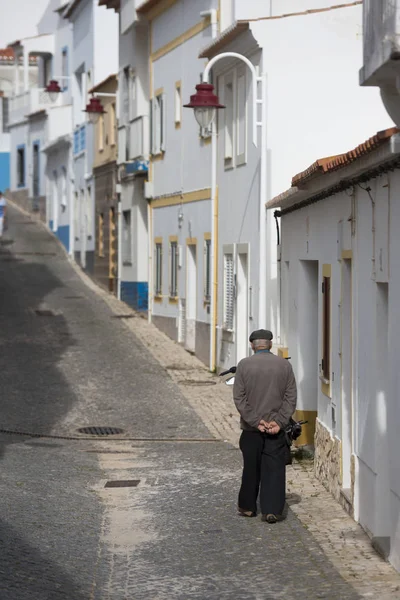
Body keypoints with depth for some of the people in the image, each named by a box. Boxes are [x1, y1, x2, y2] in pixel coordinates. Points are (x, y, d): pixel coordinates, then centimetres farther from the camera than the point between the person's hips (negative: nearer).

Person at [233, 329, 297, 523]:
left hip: (251, 428, 0)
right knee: (274, 469, 2)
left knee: (251, 468, 12)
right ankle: (272, 510, -5)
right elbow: (291, 397, -2)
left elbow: (239, 397, -6)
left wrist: (255, 421, -8)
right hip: (276, 428, 0)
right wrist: (279, 421, -6)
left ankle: (247, 507, 24)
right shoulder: (284, 365, 1)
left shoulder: (244, 365, -3)